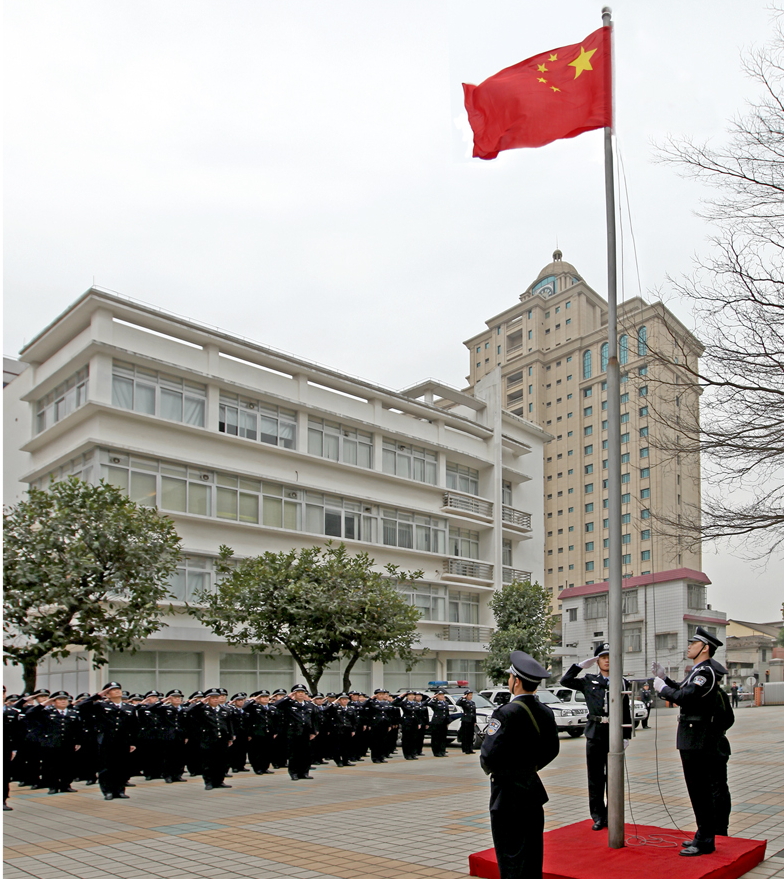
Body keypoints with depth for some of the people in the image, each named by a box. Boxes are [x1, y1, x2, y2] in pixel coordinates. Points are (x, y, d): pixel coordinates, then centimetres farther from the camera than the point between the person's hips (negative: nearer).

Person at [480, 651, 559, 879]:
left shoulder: (507, 713, -22)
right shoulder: (545, 712, 2)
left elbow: (488, 755, -22)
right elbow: (552, 750, 13)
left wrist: (491, 770, -2)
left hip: (508, 794, -7)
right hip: (533, 789, 7)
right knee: (533, 857, 18)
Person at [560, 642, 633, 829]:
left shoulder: (622, 683, 5)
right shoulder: (588, 681, 8)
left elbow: (627, 711, 4)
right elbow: (565, 681, 3)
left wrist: (626, 736, -1)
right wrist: (581, 665, 0)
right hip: (595, 734, 1)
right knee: (595, 778, 6)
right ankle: (598, 816, 15)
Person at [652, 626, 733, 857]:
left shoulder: (706, 671, -19)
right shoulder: (699, 671, 14)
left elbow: (685, 697, -29)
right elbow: (683, 691, 20)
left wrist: (662, 688, -15)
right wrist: (664, 678, 10)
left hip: (699, 743, -10)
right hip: (692, 741, 10)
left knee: (701, 792, -3)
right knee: (699, 791, 17)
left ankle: (704, 841, 4)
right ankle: (705, 835, 27)